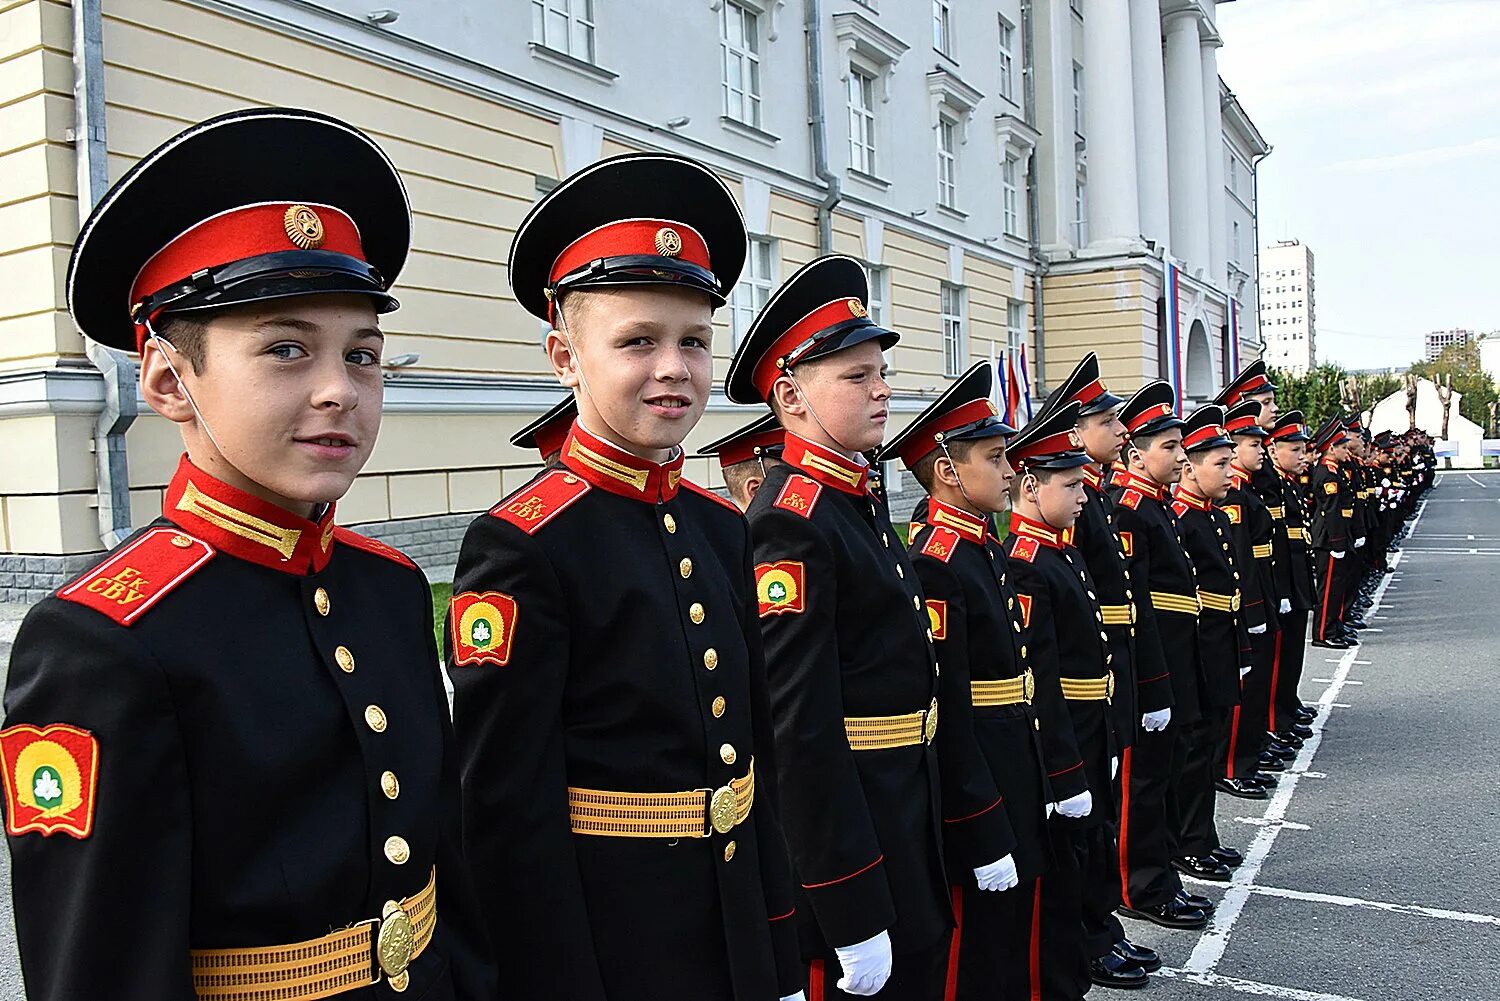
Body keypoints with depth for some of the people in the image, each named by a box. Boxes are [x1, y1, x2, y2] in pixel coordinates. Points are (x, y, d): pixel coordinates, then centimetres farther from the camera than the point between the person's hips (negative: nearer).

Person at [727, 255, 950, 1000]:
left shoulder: (863, 501, 8)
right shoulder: (791, 523, -21)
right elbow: (800, 729, -24)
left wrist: (917, 821, 20)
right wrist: (852, 915, -22)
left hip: (906, 816, 9)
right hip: (837, 822, -9)